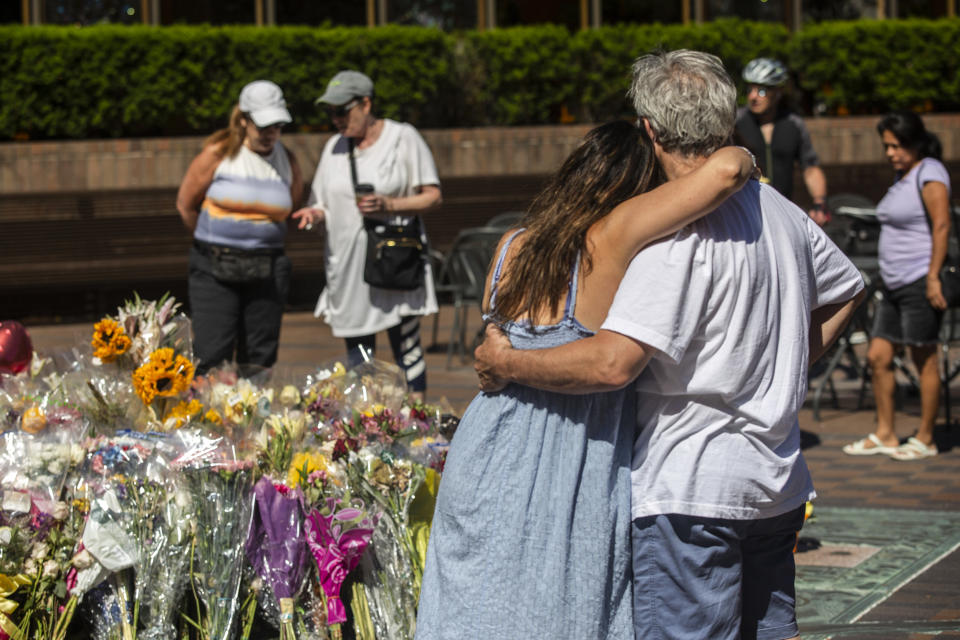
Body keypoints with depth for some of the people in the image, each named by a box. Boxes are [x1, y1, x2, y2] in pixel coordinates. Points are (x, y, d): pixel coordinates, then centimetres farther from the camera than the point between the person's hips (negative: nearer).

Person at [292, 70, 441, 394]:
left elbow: (432, 196, -2)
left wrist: (390, 205, -17)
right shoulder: (335, 147, 12)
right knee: (357, 356, 6)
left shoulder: (403, 137, -1)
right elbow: (325, 205, 17)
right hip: (348, 267, 4)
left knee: (407, 348, -3)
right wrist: (314, 213, -7)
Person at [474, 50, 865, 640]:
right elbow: (846, 290, 27)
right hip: (778, 481, 9)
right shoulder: (780, 210, 8)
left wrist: (507, 363, -13)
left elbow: (614, 363, -26)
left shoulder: (682, 231, -19)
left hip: (690, 490, -8)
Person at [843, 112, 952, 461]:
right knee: (878, 357, 8)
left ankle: (925, 439, 7)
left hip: (921, 284, -9)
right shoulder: (903, 176, 17)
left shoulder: (930, 174, -11)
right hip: (895, 284, 9)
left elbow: (941, 225, -19)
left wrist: (933, 278, -23)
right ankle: (884, 435, 16)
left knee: (924, 361, -1)